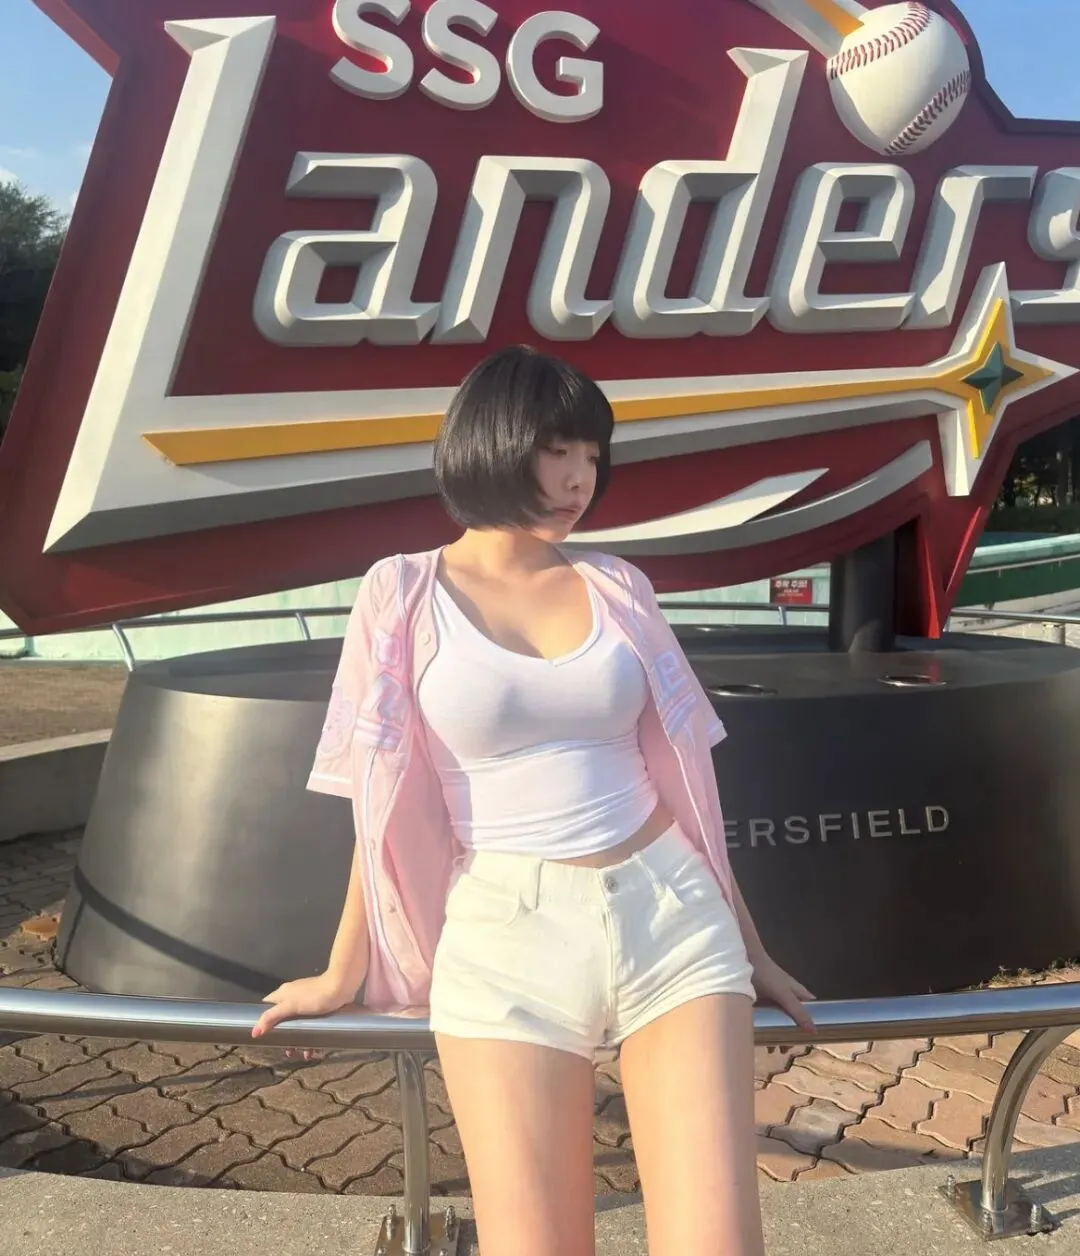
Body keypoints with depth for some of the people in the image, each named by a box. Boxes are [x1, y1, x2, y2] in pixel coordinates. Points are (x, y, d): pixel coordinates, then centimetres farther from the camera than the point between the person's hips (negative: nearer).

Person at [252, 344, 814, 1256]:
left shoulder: (617, 587, 7)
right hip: (507, 938, -2)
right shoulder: (406, 592, 0)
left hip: (671, 917, 2)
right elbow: (387, 802, 6)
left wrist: (747, 944, 17)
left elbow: (679, 772, 11)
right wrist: (347, 972, 11)